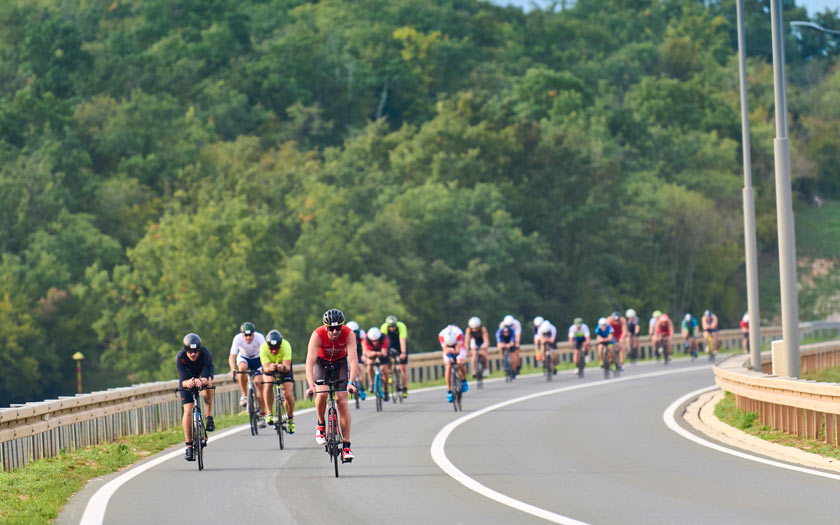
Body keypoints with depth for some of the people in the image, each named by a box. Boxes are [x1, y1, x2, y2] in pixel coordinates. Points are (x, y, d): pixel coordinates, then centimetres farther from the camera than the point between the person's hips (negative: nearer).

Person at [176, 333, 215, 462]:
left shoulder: (206, 354, -35)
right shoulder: (180, 357, -33)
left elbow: (205, 377, -40)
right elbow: (183, 380, -36)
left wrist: (201, 381, -63)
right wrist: (187, 383, -59)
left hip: (203, 372, 0)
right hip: (187, 377, 0)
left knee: (207, 382, -38)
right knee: (188, 411, -12)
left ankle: (209, 418, -23)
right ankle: (189, 446, -5)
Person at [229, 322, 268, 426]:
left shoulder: (259, 337, -30)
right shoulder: (238, 338, -29)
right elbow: (232, 356, -35)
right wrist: (233, 369, -53)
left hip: (257, 359, 0)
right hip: (243, 358, 0)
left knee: (259, 385, -10)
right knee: (242, 368, -36)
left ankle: (262, 416, -2)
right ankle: (244, 396, -21)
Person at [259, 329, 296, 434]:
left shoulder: (286, 345, -35)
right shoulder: (263, 348, -32)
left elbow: (287, 366, -41)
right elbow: (266, 367, -39)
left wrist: (283, 367, -64)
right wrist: (269, 368, -62)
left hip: (284, 368, 0)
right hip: (269, 367, 0)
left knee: (288, 394, -13)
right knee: (268, 385, -30)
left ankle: (291, 419, 12)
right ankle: (269, 413, -16)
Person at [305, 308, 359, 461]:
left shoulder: (348, 334, -30)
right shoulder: (317, 335, -33)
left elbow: (353, 360, -37)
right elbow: (310, 362, -38)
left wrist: (351, 383, -50)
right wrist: (311, 385, -51)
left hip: (340, 362, 1)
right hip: (321, 362, -1)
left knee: (342, 401, -10)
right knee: (322, 393, -26)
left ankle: (346, 446, -5)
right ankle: (321, 425, 2)